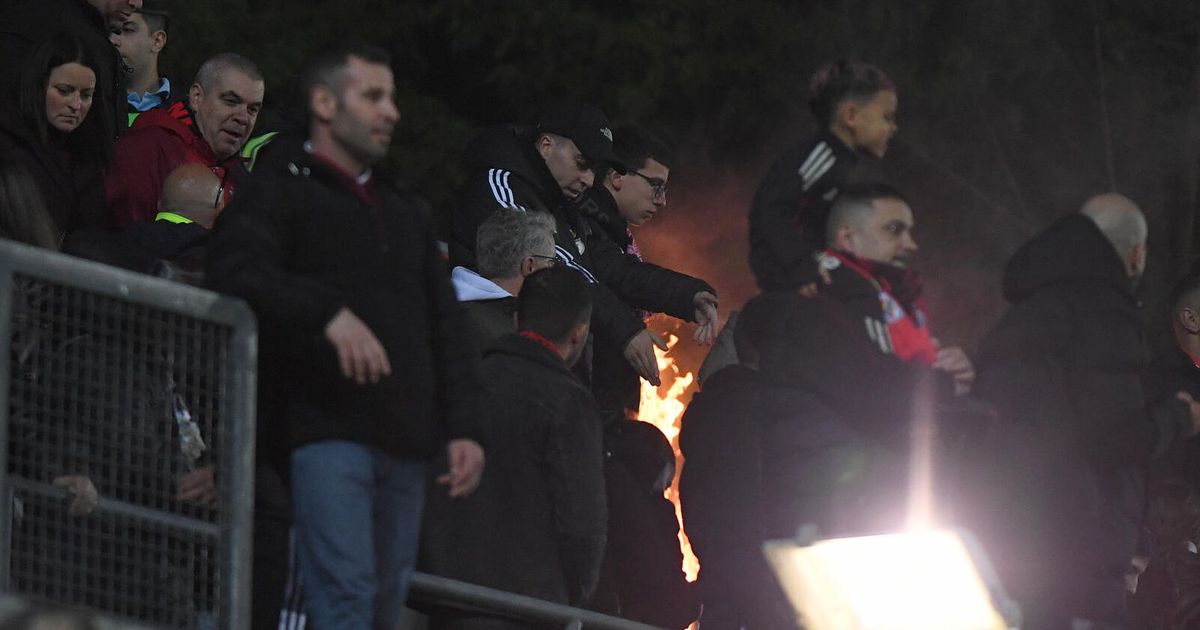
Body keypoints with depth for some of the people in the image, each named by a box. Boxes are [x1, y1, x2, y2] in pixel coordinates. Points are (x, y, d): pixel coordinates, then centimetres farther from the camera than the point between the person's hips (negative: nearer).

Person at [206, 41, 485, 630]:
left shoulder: (405, 217, 26)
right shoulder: (279, 195, 5)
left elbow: (446, 330, 23)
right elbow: (235, 270, -15)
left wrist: (462, 427, 9)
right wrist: (328, 311, -29)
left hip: (404, 446, 7)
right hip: (327, 430, -7)